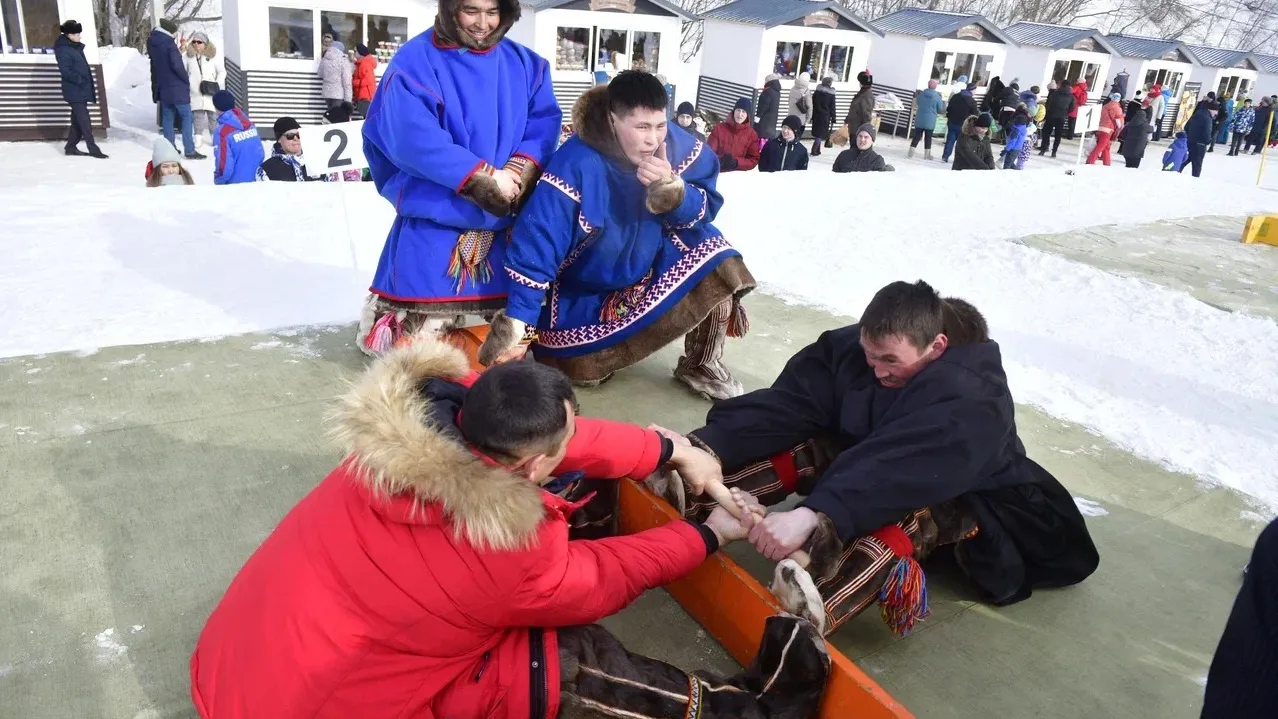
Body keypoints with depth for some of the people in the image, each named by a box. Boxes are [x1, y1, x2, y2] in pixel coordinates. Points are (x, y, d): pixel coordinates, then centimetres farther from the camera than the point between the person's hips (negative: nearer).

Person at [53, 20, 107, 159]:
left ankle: (71, 147, 22)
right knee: (84, 121, -8)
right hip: (74, 91, -9)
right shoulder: (63, 50, -13)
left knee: (78, 120, 13)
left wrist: (89, 84, 14)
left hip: (81, 90, 9)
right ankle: (93, 149, -6)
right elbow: (66, 71, -20)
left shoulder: (76, 47, 14)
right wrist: (81, 81, -23)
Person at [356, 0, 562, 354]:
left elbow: (544, 123, -1)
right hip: (436, 219, -4)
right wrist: (485, 178, -22)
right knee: (422, 334, 1)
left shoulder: (524, 63, 6)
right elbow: (414, 138, -20)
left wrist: (519, 173, -19)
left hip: (504, 221, 5)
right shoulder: (415, 61, -9)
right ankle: (387, 316, 29)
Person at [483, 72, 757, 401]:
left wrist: (671, 188, -35)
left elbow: (705, 210, -11)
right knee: (582, 373, -5)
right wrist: (516, 319, -35)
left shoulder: (678, 146, -18)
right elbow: (538, 240, -31)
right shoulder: (576, 163, -30)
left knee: (714, 256, -22)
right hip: (587, 287, -3)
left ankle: (701, 366, -3)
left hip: (655, 263, 3)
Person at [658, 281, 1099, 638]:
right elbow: (786, 406, -28)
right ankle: (684, 496, -43)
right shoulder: (852, 347, -17)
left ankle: (816, 607, -68)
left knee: (909, 514, -41)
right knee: (802, 447, -24)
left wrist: (812, 516, -66)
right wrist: (706, 446, -45)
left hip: (958, 495, -6)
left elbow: (898, 468, -51)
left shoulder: (973, 398, -34)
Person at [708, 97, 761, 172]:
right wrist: (720, 160, -14)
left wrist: (736, 162, -11)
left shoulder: (752, 134, 6)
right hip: (718, 171, 0)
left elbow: (754, 160, 5)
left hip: (739, 174, 0)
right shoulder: (719, 128, 6)